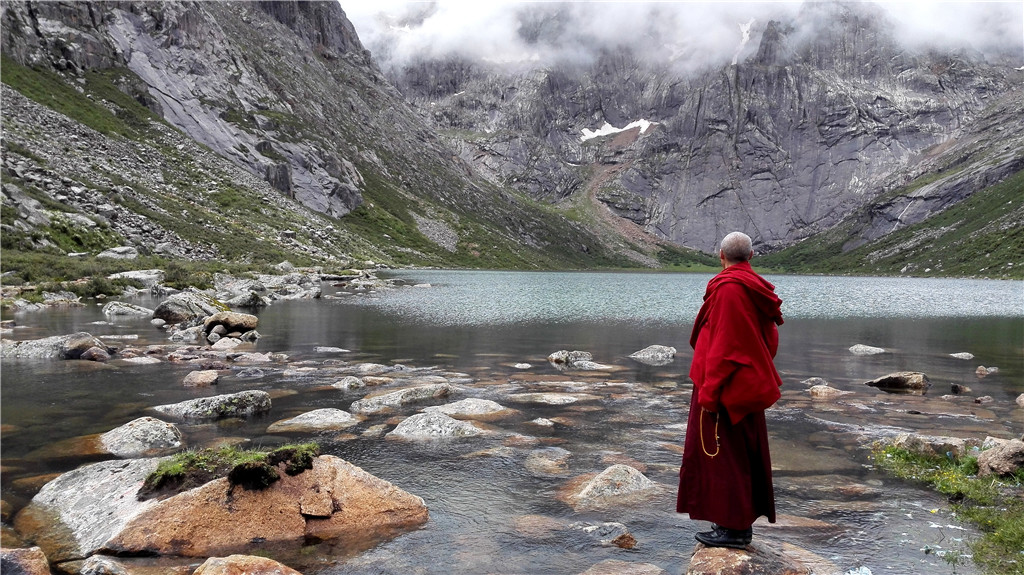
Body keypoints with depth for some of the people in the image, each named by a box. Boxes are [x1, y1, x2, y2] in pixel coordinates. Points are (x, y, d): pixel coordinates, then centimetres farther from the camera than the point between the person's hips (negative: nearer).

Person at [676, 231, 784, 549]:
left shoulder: (728, 288, -19)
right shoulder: (756, 289, 9)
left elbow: (725, 345, -23)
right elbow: (769, 341, 14)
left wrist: (709, 391, -20)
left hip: (726, 389, -10)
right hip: (749, 385, 10)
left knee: (725, 455, -1)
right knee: (744, 453, 15)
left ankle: (733, 528, 6)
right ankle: (741, 522, 25)